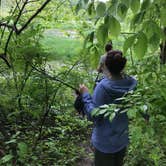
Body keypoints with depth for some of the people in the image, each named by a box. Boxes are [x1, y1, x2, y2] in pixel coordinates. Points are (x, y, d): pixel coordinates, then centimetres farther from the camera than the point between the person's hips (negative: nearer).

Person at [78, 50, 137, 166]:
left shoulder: (102, 87, -27)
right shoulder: (133, 84, -13)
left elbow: (93, 116, -21)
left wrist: (85, 95, -12)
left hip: (105, 142, -4)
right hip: (123, 138, 5)